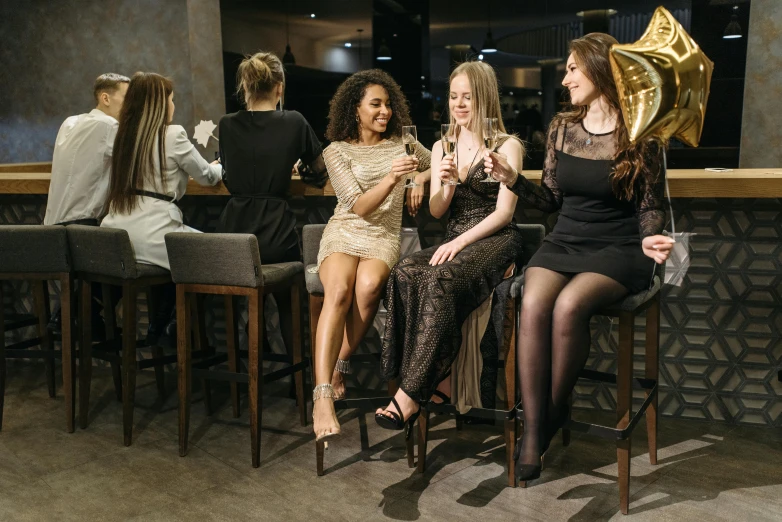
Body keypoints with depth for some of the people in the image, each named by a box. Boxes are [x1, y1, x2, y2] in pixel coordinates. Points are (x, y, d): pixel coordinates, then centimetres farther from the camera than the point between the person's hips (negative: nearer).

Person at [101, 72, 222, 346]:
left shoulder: (123, 135, 12)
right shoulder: (173, 135, -6)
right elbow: (207, 176, 6)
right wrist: (219, 167, 29)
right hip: (150, 239, -7)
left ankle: (159, 326, 31)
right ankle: (161, 327, 21)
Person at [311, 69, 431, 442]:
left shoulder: (401, 143, 14)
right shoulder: (337, 151, 4)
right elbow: (359, 206, -8)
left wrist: (420, 179, 7)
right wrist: (391, 179, -25)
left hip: (384, 235, 2)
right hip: (344, 231, -2)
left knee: (368, 285, -35)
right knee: (339, 290, -35)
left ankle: (339, 365, -16)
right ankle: (323, 396, -40)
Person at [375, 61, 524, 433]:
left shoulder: (507, 147, 1)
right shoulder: (442, 147, 16)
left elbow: (504, 211, -7)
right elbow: (436, 211, 13)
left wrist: (460, 242, -17)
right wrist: (447, 183, -8)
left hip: (495, 239, -5)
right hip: (454, 241, 5)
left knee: (441, 282, -35)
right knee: (403, 275, -28)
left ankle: (411, 394, -29)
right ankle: (436, 381, -24)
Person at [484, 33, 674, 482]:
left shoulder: (641, 136, -3)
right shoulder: (562, 128, 10)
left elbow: (650, 207, 2)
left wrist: (649, 240, -19)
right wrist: (512, 179, -2)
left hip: (619, 249, -3)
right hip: (565, 242, 4)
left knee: (568, 306, -33)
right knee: (533, 305, -28)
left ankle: (555, 411, -9)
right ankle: (534, 428, -20)